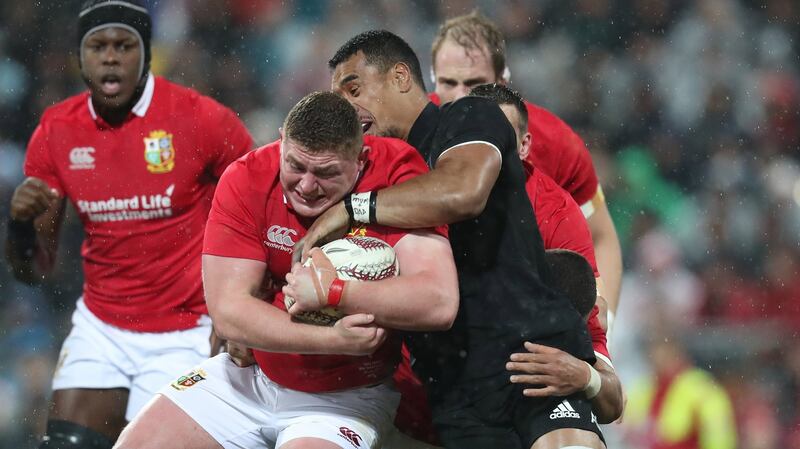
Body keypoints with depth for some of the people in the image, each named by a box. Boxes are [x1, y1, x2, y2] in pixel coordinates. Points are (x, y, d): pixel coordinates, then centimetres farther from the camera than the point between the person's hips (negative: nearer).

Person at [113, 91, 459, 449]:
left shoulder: (396, 174, -23)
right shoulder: (247, 178, -15)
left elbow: (439, 304, -36)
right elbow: (228, 311, -21)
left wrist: (329, 291, -33)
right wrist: (333, 339, -32)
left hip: (347, 398, -3)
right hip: (250, 376, 4)